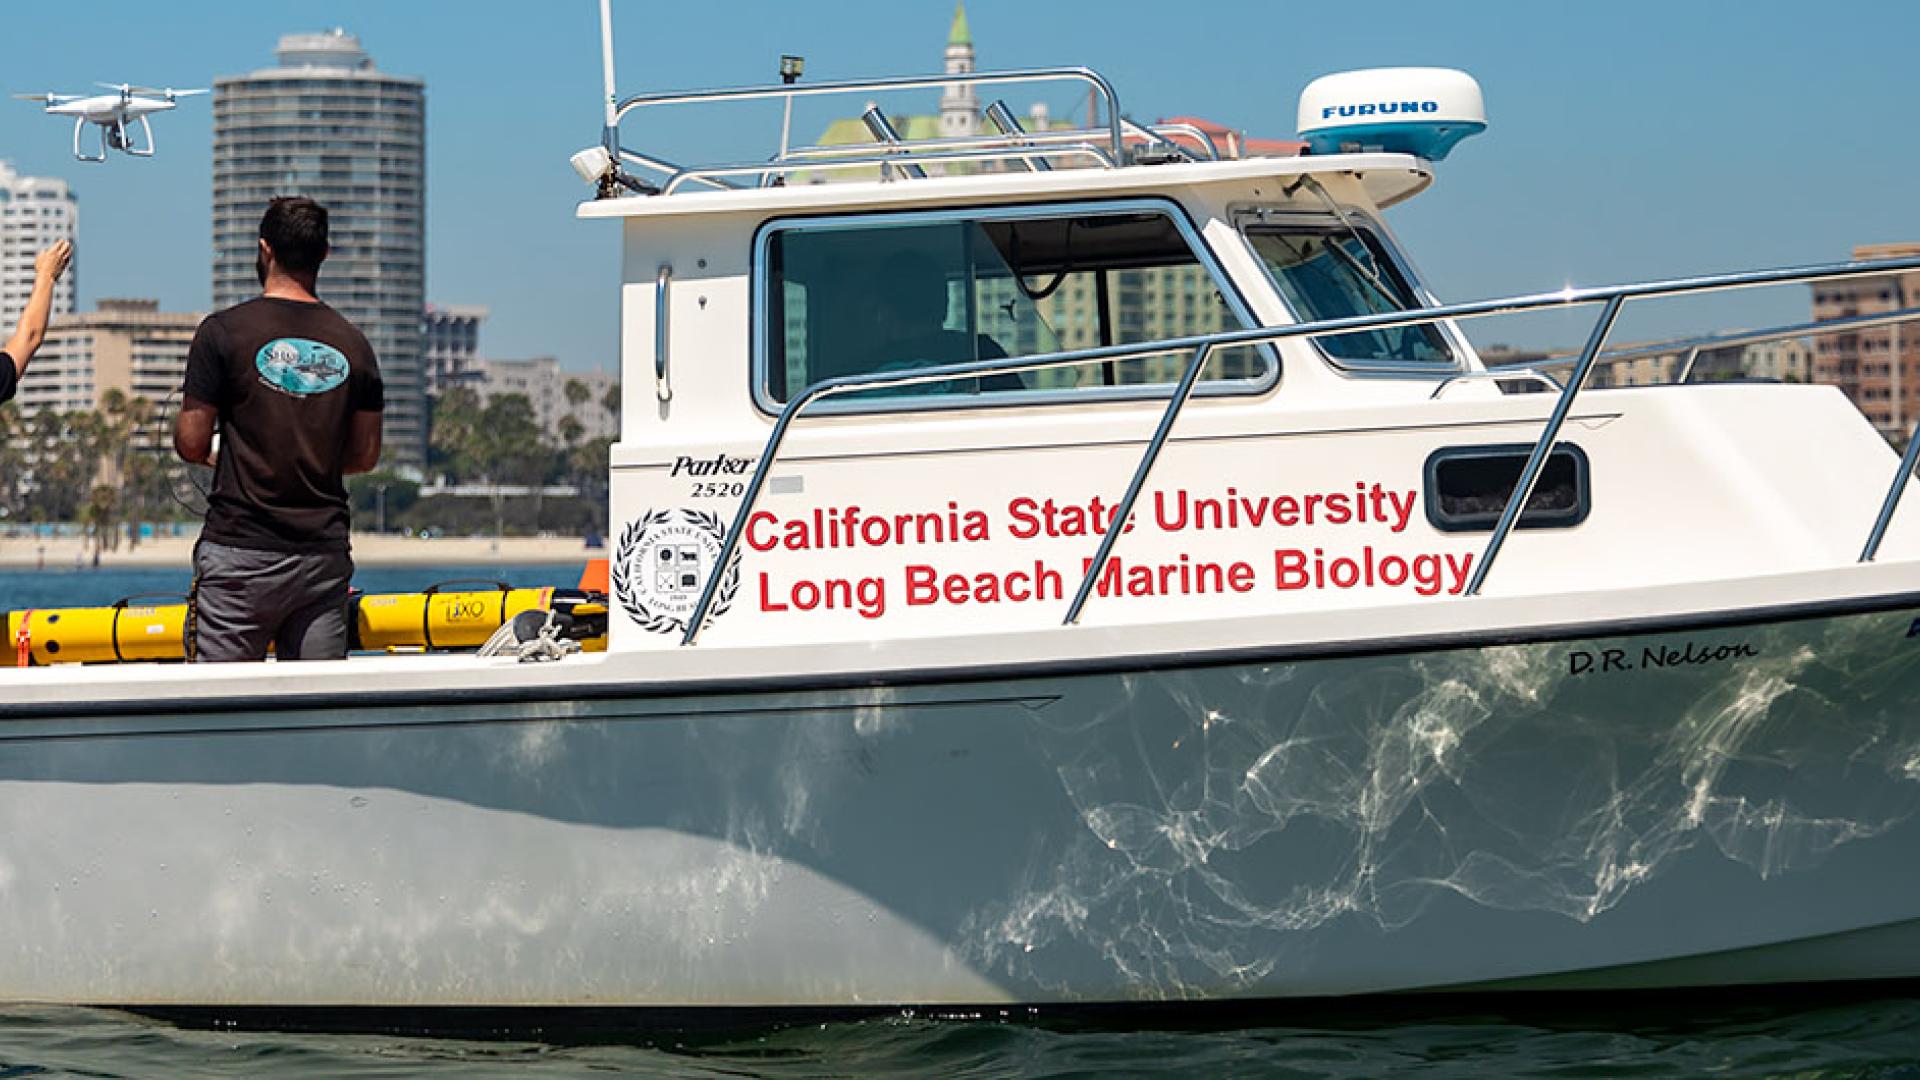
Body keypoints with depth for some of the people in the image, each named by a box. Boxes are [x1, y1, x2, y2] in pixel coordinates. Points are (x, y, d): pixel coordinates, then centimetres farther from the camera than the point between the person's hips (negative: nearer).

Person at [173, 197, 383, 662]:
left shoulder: (224, 331, -5)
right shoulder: (353, 343, 6)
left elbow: (191, 444, -5)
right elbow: (365, 455, 11)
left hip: (241, 552, -4)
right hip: (324, 555, 4)